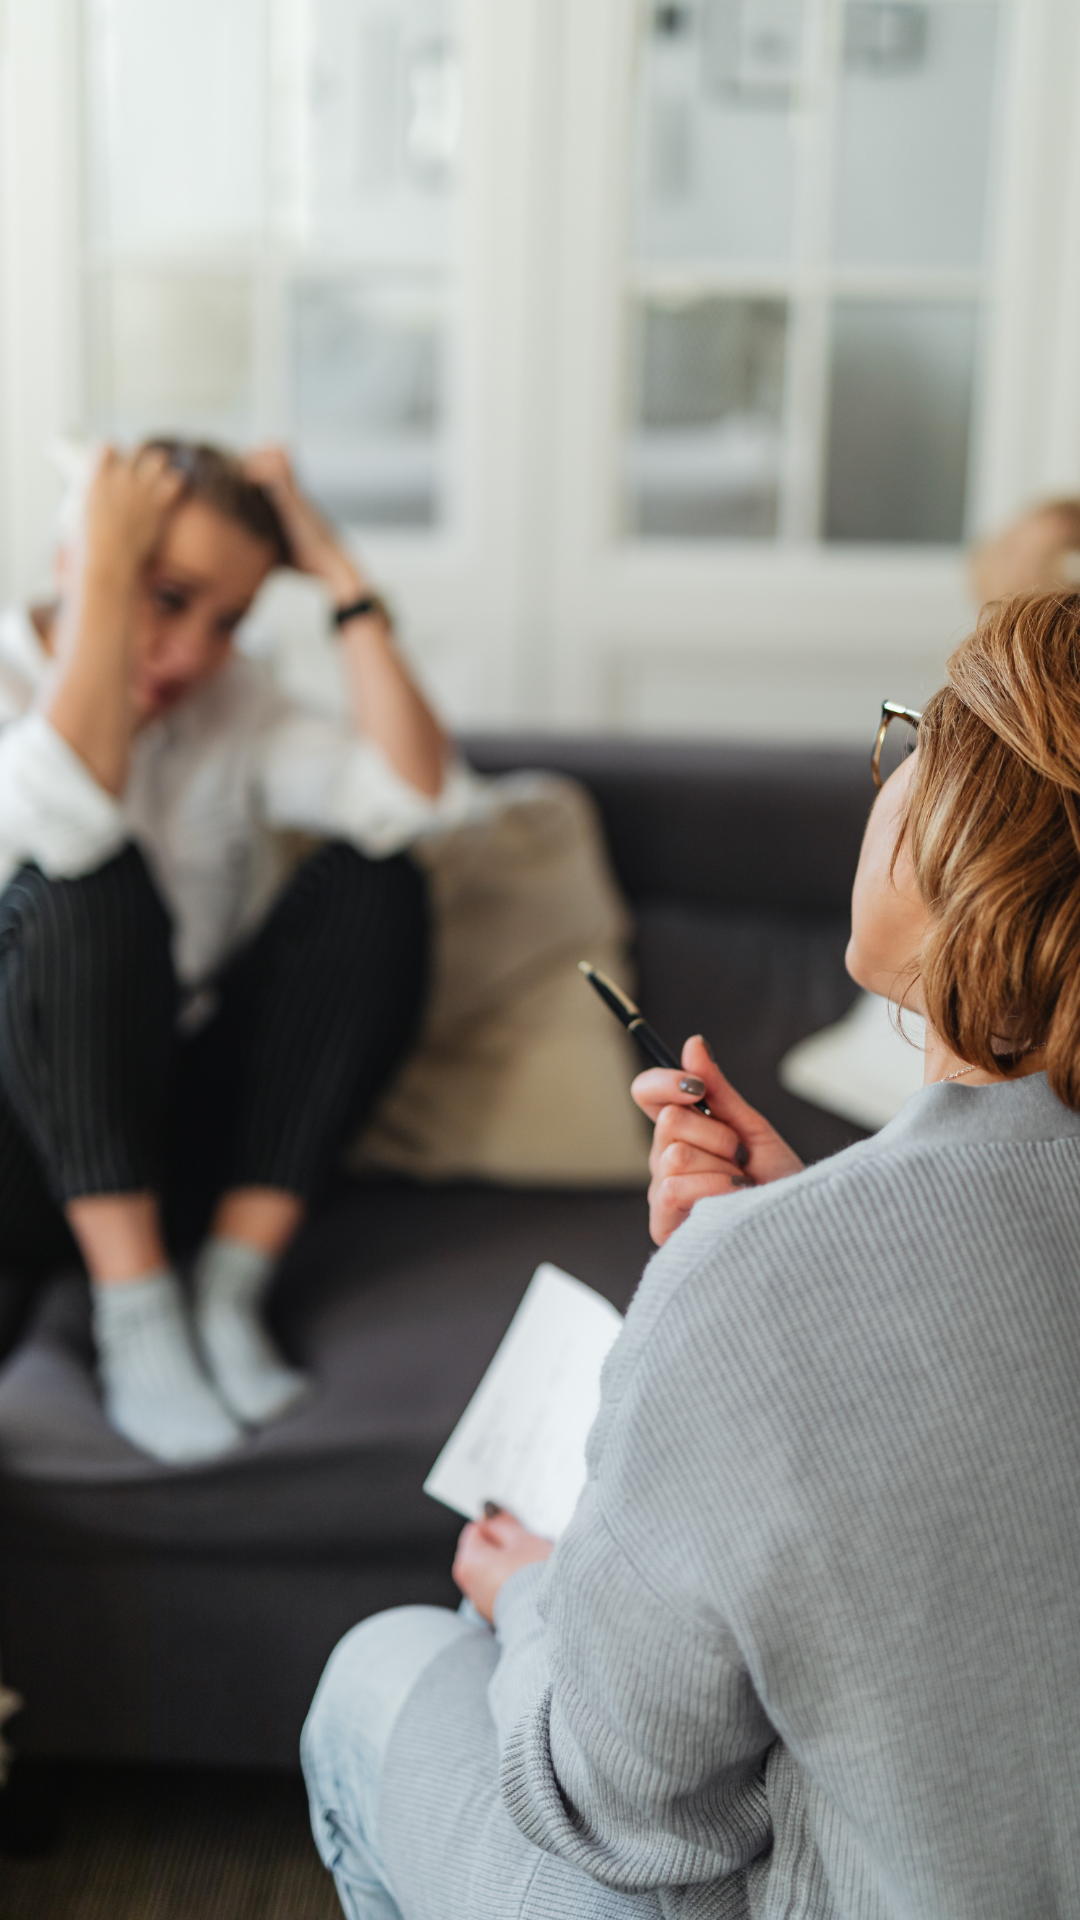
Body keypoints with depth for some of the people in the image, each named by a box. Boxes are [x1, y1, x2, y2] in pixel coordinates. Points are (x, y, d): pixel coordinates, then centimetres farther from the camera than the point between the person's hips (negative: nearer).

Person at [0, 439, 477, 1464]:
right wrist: (104, 580, -25)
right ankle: (133, 1318, -26)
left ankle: (231, 1296, -18)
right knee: (94, 877, -29)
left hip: (183, 1146, 5)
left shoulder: (231, 705, 6)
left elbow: (417, 799, -12)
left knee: (372, 878, -16)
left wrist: (337, 572, -11)